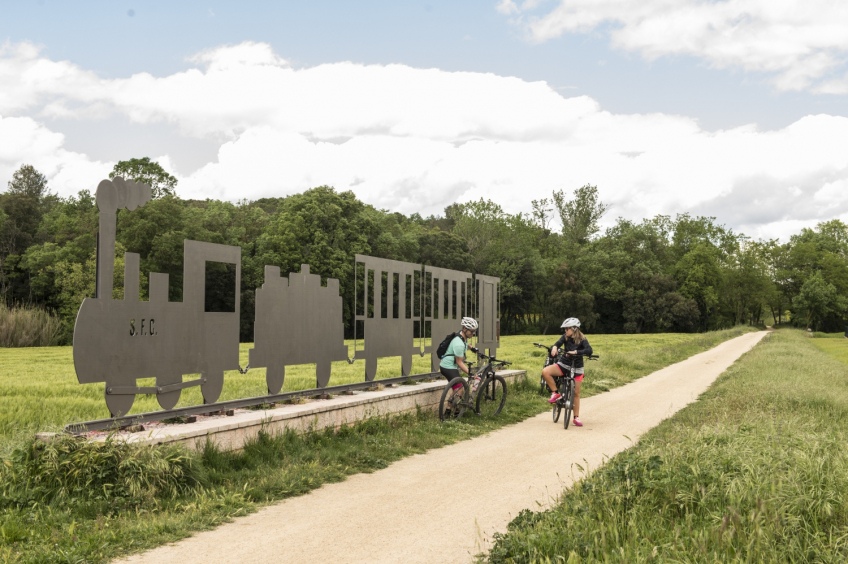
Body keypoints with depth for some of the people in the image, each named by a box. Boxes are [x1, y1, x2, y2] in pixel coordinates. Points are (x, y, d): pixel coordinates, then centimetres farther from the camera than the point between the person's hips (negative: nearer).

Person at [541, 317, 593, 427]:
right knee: (545, 372, -23)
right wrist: (554, 347, -42)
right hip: (564, 364, 3)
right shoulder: (565, 337, -3)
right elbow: (558, 344, -18)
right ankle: (555, 393, -9)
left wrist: (576, 352, -42)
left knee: (576, 393, 2)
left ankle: (576, 418, 14)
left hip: (576, 368, -3)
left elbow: (589, 350, -30)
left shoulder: (582, 340, -14)